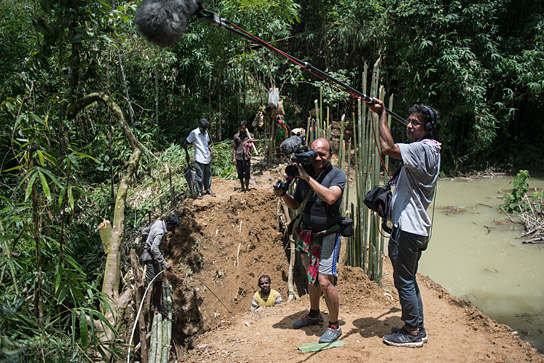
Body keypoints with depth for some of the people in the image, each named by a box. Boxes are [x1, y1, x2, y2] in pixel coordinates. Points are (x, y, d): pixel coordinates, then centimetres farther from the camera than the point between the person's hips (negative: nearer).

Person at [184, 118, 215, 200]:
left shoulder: (206, 132, 8)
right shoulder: (194, 133, -11)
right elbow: (185, 144, -7)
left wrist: (211, 150, 6)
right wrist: (187, 155, -9)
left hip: (207, 158, 6)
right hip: (199, 159, -6)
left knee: (208, 174, 14)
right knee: (200, 177, 0)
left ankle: (208, 190, 28)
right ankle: (199, 193, 12)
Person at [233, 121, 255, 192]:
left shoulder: (249, 135, 5)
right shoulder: (236, 136, 6)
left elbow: (251, 146, 8)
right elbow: (235, 148, 8)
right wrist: (234, 158, 3)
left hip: (246, 157, -1)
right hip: (239, 157, 1)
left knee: (246, 173, -1)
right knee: (240, 173, 8)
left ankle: (247, 188, 9)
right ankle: (242, 187, 20)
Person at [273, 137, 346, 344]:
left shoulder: (337, 175, -11)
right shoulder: (304, 174, 4)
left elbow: (330, 197, -30)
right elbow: (295, 205, 11)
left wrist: (308, 178, -28)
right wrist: (283, 194, -9)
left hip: (328, 234, -6)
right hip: (308, 233, 6)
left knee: (324, 281, -10)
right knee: (311, 277, 19)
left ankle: (334, 326, 8)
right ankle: (314, 314, 40)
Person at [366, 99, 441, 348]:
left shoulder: (423, 149, -18)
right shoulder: (430, 149, 15)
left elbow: (388, 148, -31)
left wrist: (382, 114, -22)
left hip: (408, 228, -11)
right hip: (415, 226, 11)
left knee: (404, 280, 0)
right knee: (409, 279, 18)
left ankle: (412, 333, 12)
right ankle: (417, 327, 27)